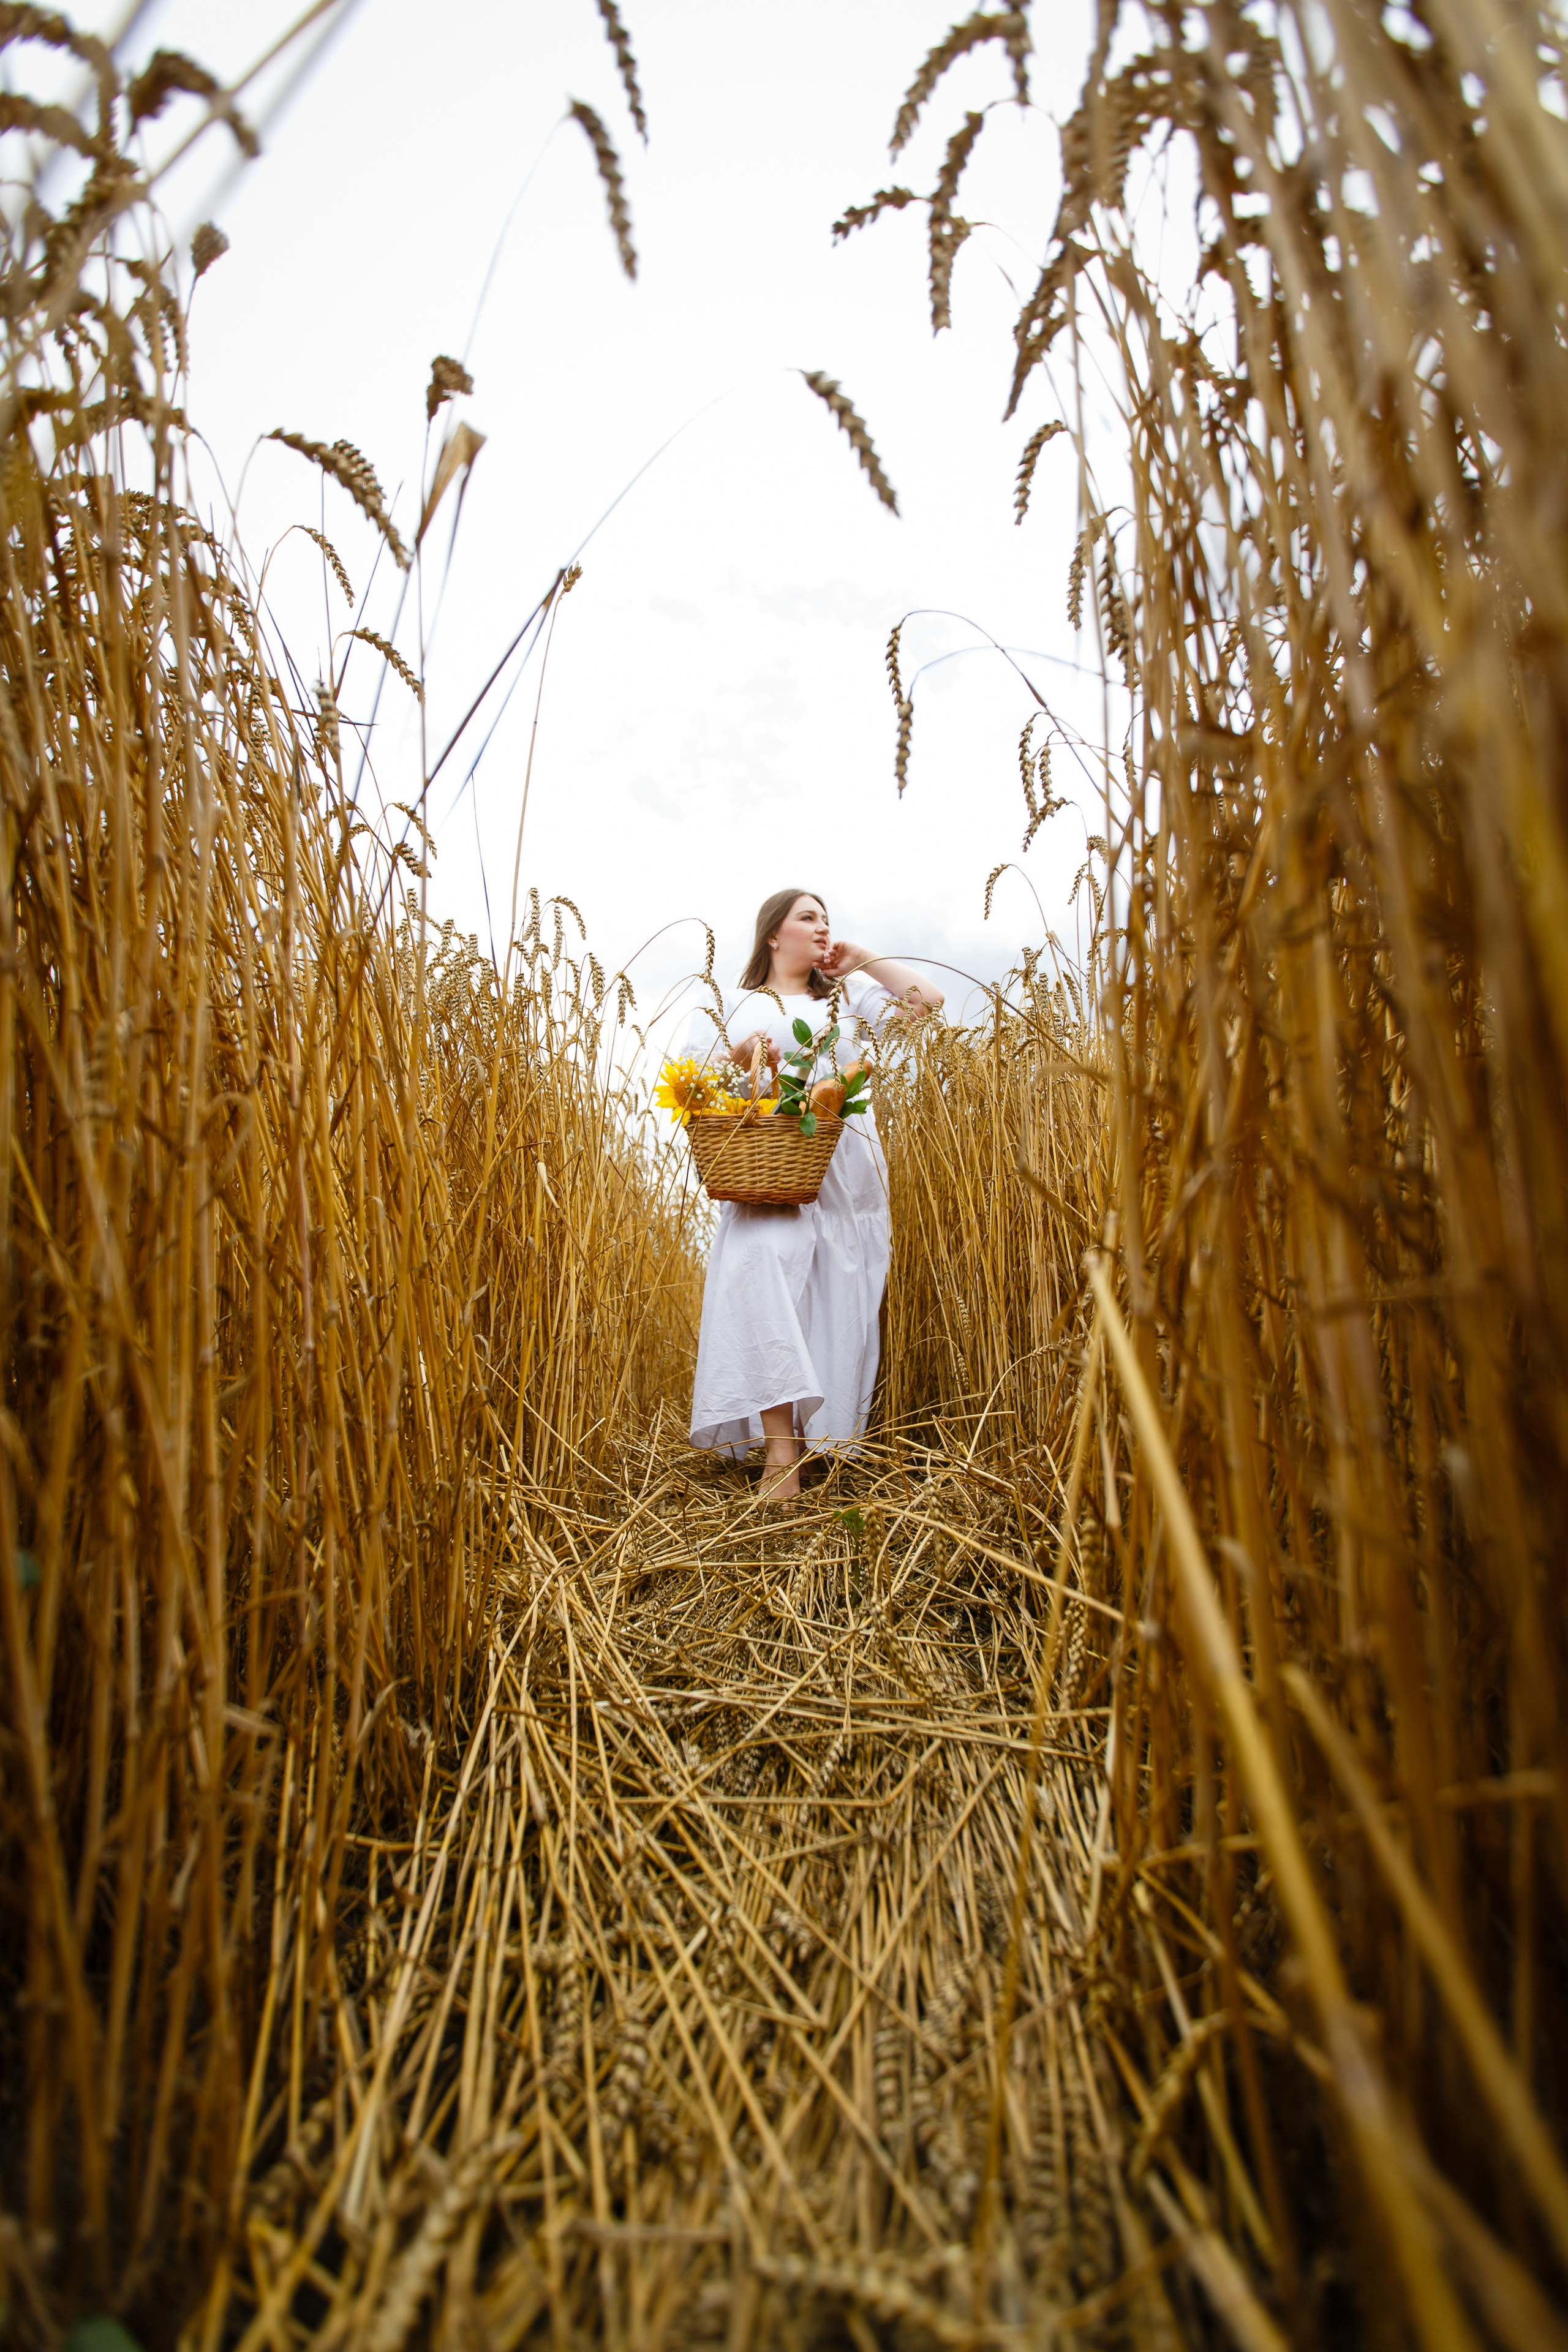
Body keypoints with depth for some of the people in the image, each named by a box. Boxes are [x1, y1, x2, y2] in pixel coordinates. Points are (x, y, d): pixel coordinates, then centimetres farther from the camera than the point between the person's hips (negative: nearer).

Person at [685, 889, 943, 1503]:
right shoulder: (734, 1006, 19)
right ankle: (781, 1451, -28)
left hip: (845, 1171, 3)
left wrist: (864, 961, 16)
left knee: (839, 1302, -4)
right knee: (764, 1268, -26)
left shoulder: (851, 996, 25)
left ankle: (827, 1441, 5)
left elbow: (928, 999, 17)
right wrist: (737, 1055, -9)